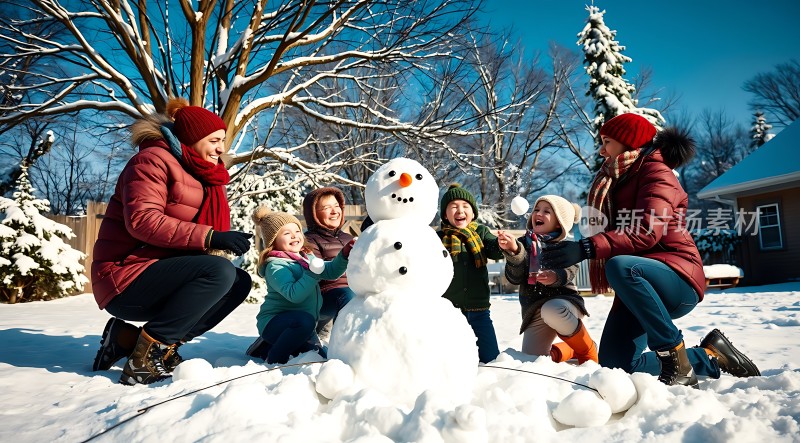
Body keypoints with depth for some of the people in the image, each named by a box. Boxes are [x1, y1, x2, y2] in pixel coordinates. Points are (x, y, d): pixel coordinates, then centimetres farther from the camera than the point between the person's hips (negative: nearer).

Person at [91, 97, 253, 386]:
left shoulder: (201, 175, 18)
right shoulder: (154, 160, -8)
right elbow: (142, 221, -23)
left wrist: (225, 242, -8)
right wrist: (210, 237, -29)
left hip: (162, 275, 9)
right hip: (126, 279, -9)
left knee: (239, 282, -4)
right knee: (220, 272, -27)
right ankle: (145, 357, -19)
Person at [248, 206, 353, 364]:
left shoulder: (307, 257, 9)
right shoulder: (275, 267, -17)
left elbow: (331, 271, 7)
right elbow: (294, 294, -30)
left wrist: (344, 256, -9)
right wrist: (313, 273, -33)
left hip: (300, 325, 9)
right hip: (274, 321, -9)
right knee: (305, 321, -37)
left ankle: (267, 347, 17)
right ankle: (274, 358, -14)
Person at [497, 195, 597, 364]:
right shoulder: (524, 243, 6)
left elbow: (569, 272, -15)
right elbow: (515, 278, -5)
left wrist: (556, 277, -39)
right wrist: (513, 252, -24)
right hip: (534, 309, 4)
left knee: (551, 310, -38)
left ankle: (588, 351, -10)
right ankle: (570, 350, 25)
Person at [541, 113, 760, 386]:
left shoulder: (655, 171, -7)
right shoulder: (619, 179, 21)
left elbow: (647, 231, -25)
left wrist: (587, 248, -36)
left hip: (678, 280, -8)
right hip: (638, 289, 8)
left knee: (620, 266, -39)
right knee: (614, 364, -6)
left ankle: (677, 360, -23)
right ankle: (710, 358, 12)